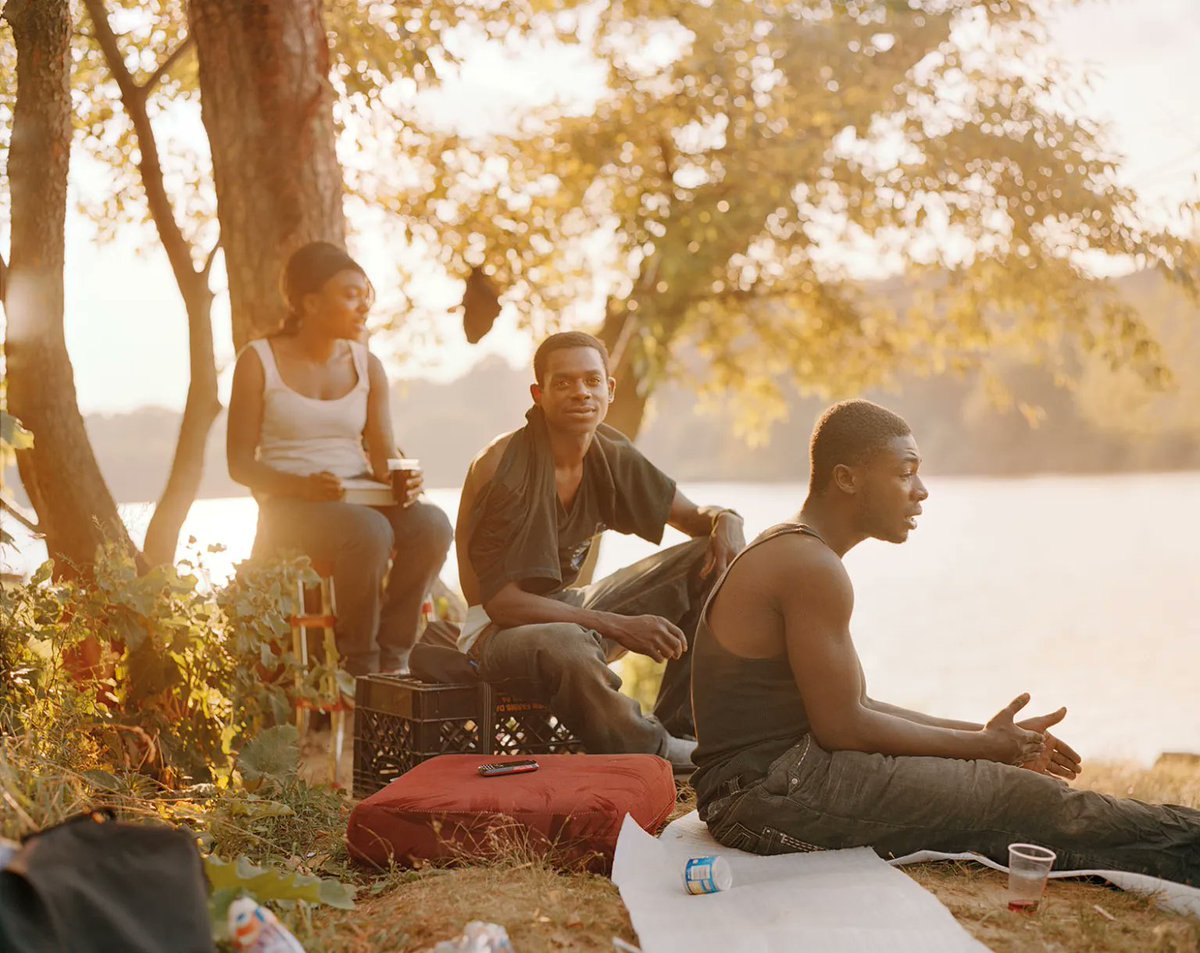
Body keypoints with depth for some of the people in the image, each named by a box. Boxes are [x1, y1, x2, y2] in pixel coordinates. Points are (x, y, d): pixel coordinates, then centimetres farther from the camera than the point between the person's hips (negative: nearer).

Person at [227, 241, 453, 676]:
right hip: (290, 507, -4)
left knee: (432, 523, -28)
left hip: (361, 496, 4)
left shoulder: (367, 365, 11)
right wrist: (305, 485, -23)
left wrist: (402, 478, -20)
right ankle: (360, 665, -18)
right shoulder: (258, 361, -1)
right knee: (369, 531, -36)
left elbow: (383, 453, 5)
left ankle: (391, 659, -17)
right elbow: (240, 463, -5)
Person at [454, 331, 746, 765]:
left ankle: (677, 725, -6)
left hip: (567, 608, 8)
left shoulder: (611, 457, -1)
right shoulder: (502, 468, -21)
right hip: (500, 630, -7)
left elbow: (692, 516, 10)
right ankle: (665, 754, -16)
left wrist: (725, 521, -16)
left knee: (713, 560, -3)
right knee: (565, 645, -43)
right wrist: (619, 626, -28)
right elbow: (501, 602, -24)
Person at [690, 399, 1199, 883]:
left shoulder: (790, 554, 16)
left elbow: (851, 706, 16)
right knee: (1022, 798, -7)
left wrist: (986, 737, 12)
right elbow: (843, 727, -18)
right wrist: (984, 744, -6)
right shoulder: (811, 567, -17)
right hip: (773, 794, -10)